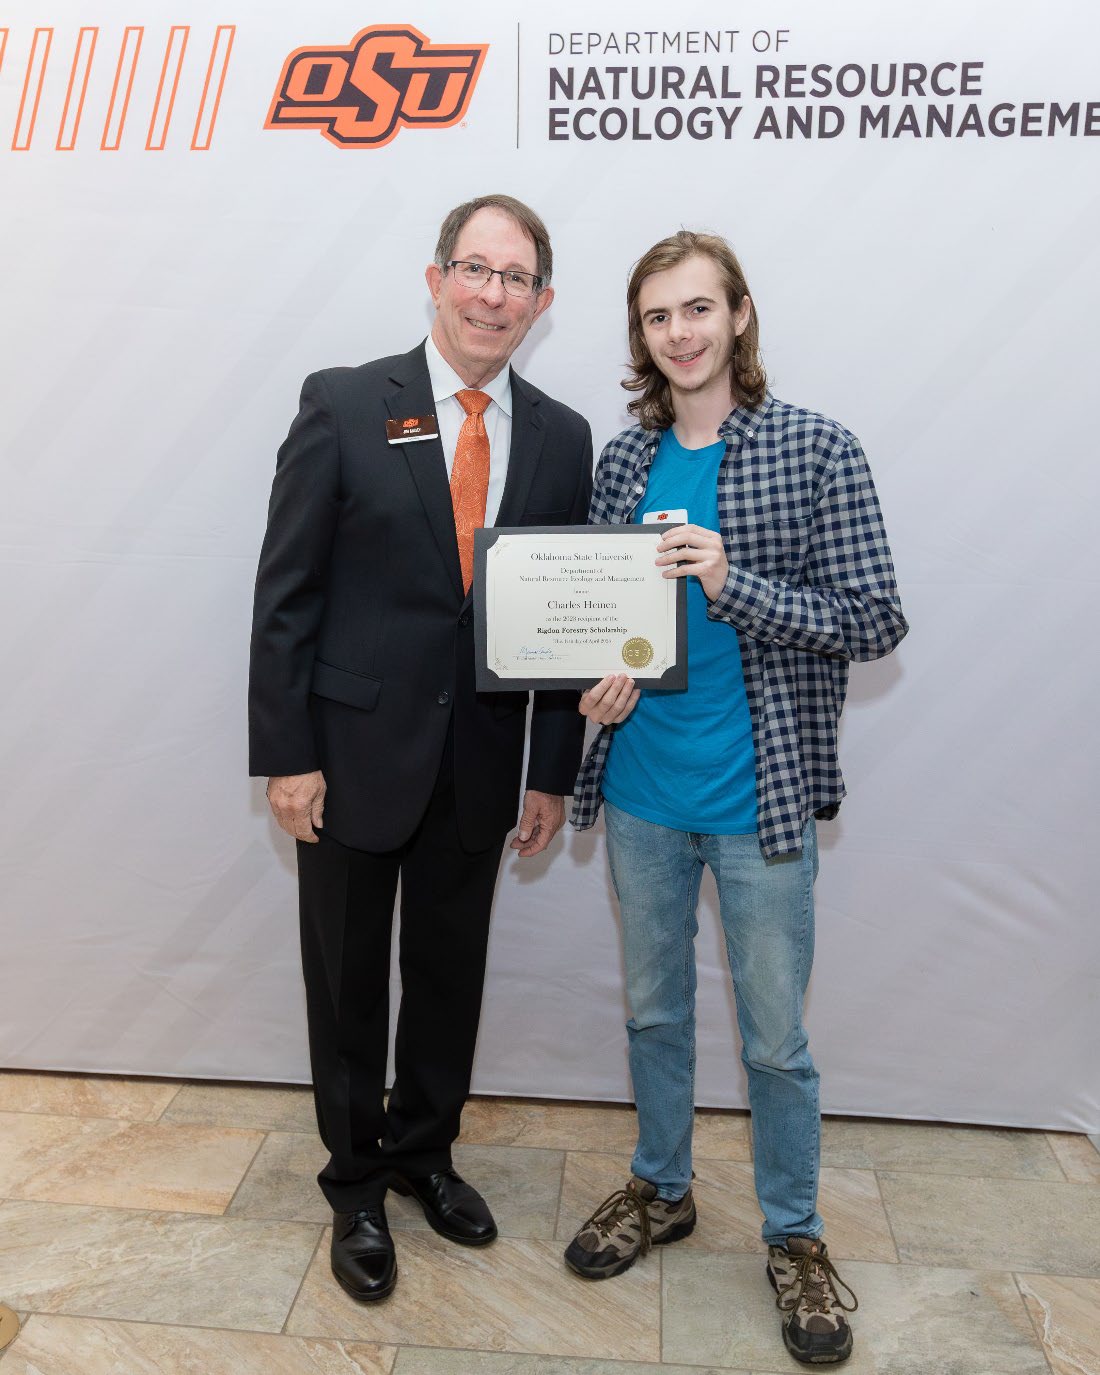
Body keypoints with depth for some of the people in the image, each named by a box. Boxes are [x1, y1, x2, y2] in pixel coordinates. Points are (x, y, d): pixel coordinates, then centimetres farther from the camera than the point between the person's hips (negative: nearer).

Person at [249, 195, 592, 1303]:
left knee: (450, 971, 17)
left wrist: (552, 773, 3)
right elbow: (286, 590, -7)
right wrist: (286, 755, -10)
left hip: (479, 762, 3)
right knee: (347, 979, 13)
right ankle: (354, 1182, 37)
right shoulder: (344, 405, -6)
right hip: (355, 751, -2)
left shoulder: (561, 439, 3)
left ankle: (423, 1151, 43)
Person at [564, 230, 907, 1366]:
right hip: (641, 788, 4)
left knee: (775, 1037, 11)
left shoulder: (817, 453, -8)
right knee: (653, 1009, 20)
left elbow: (876, 623, -11)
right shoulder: (623, 459, 4)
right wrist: (599, 677, -8)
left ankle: (793, 1235, 36)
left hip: (760, 794, -4)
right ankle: (661, 1190, 43)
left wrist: (731, 583, -24)